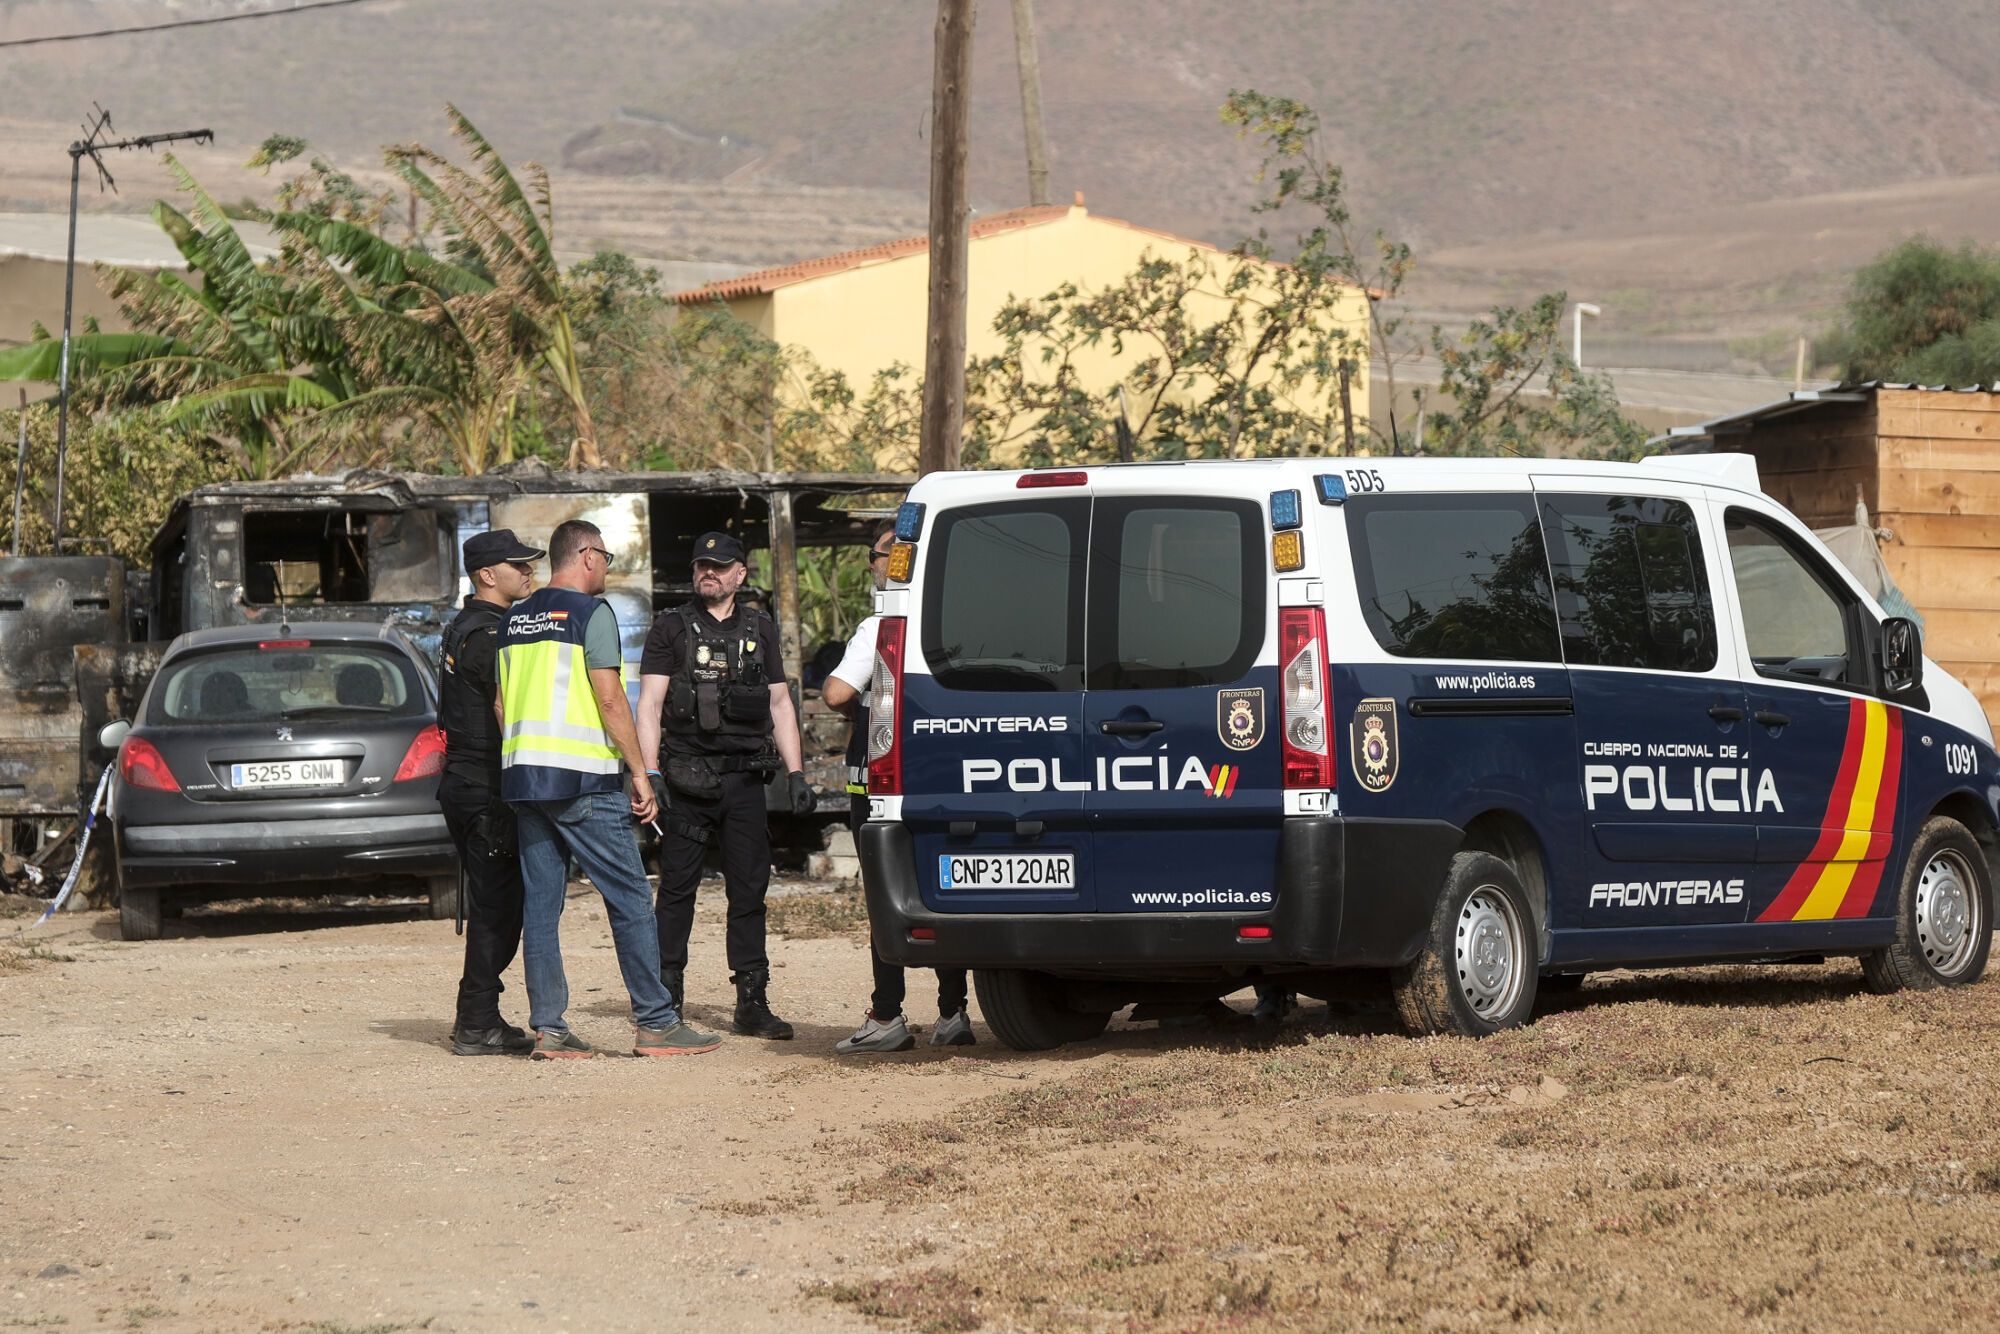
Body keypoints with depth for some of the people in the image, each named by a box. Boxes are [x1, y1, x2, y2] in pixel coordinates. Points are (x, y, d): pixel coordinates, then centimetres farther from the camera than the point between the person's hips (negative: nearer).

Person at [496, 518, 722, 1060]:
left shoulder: (516, 621, 15)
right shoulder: (591, 612, -7)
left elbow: (501, 706, 16)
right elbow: (610, 699, -12)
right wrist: (638, 772, -8)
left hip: (522, 774, 7)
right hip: (583, 780, -7)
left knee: (539, 903, 6)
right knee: (629, 899, -2)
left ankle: (548, 1027, 3)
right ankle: (656, 1024, -2)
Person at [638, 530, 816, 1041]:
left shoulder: (760, 630, 15)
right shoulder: (671, 628, 5)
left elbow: (780, 705, 17)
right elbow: (649, 704, 0)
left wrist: (795, 773, 8)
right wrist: (649, 773, -10)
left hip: (745, 778, 3)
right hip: (687, 779, -3)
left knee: (749, 889, 2)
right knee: (677, 888, -2)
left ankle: (752, 1002, 6)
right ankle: (666, 1001, 3)